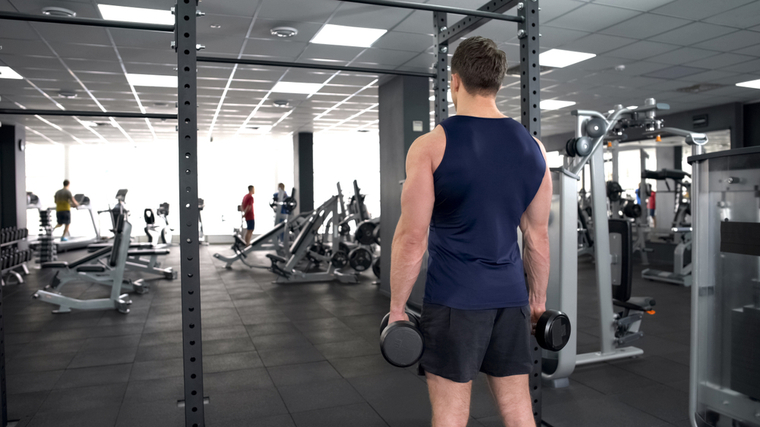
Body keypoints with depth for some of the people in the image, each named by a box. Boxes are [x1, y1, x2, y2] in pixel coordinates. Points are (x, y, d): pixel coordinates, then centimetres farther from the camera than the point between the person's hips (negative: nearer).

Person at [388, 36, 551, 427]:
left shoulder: (431, 146, -9)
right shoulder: (532, 147, 5)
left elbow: (412, 237, -10)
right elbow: (537, 234, 9)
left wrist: (397, 307, 0)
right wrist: (539, 299, 19)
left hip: (454, 300, -4)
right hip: (511, 297, 5)